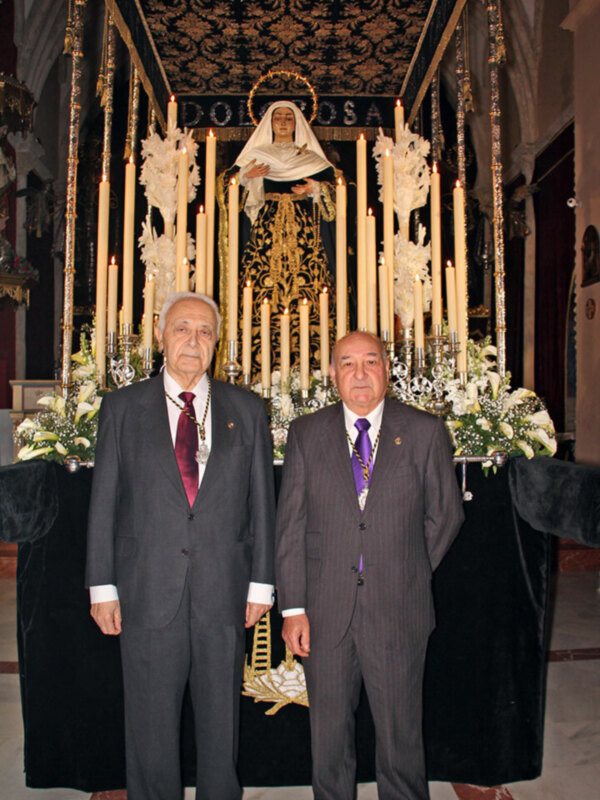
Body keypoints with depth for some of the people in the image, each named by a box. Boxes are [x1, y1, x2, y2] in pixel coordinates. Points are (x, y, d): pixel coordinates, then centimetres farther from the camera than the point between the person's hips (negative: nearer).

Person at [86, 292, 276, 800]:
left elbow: (262, 503, 5)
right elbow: (104, 501, 3)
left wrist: (260, 583, 2)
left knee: (221, 725, 14)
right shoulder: (123, 407, 4)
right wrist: (103, 586, 0)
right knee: (150, 729, 11)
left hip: (223, 592, 1)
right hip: (148, 593, 0)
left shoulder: (247, 410, 6)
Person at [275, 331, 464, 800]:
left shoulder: (425, 432, -1)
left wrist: (408, 575, 6)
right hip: (325, 610, 1)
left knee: (400, 734, 13)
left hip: (398, 612, -1)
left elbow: (446, 514, 7)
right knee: (329, 733, 16)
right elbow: (290, 524, 0)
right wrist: (292, 607, -3)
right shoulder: (306, 433, 2)